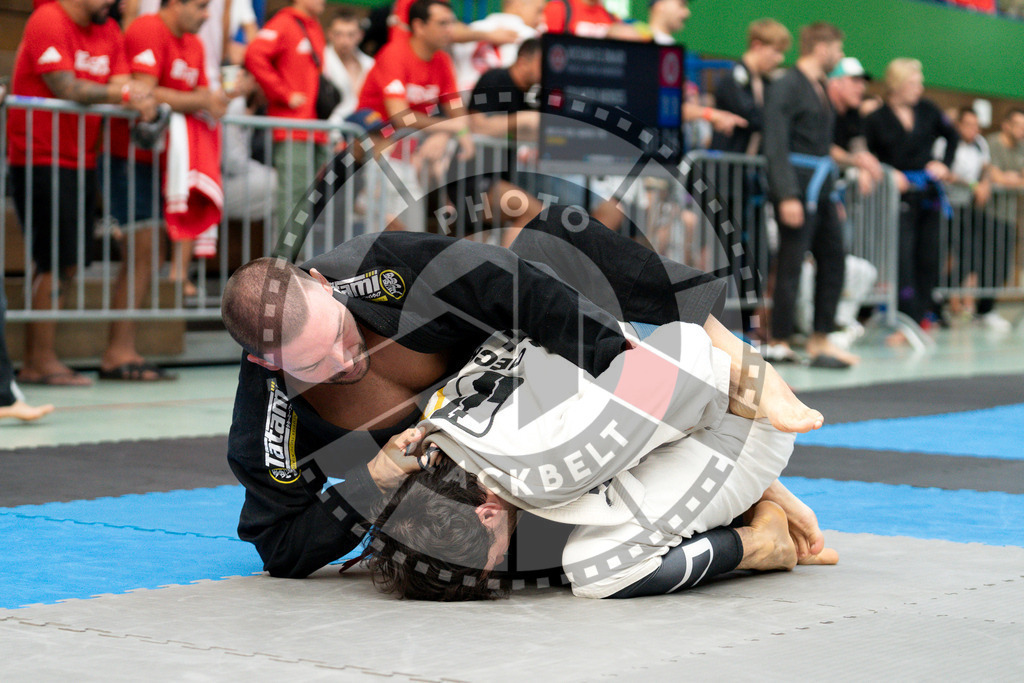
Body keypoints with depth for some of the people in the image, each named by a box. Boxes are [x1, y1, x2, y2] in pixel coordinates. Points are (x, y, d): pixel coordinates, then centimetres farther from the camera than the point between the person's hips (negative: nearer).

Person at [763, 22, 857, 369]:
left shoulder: (820, 88, 18)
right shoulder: (786, 87, -10)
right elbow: (776, 147, -17)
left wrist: (832, 192, 19)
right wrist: (787, 196, -23)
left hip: (821, 192, 9)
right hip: (798, 189, -9)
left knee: (833, 261, 9)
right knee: (791, 266, -5)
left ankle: (821, 339, 14)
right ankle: (779, 343, 3)